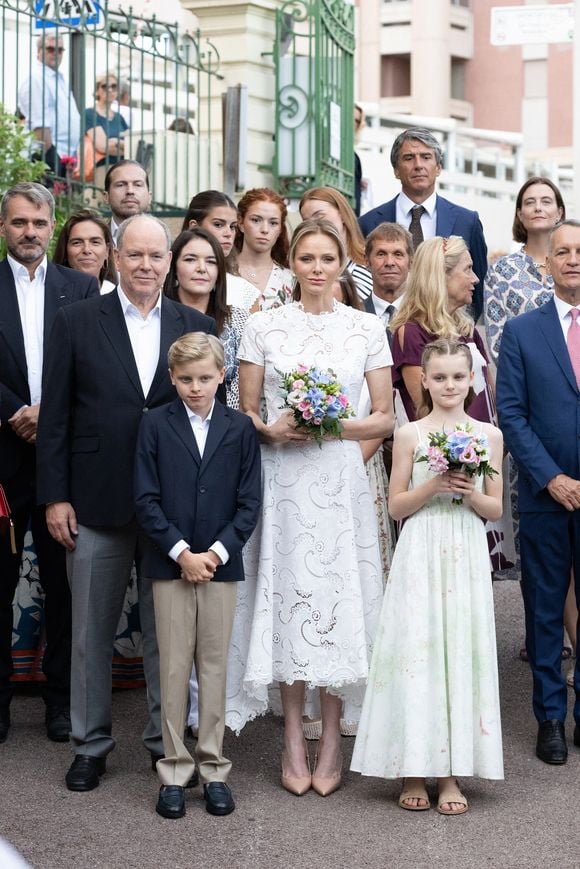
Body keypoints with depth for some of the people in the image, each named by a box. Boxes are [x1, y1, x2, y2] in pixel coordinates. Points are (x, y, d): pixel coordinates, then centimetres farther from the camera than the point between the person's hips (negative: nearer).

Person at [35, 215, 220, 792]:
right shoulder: (76, 323, 0)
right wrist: (54, 496, -5)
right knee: (91, 631, 9)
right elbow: (55, 416, 0)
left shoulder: (196, 327, 5)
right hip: (97, 504, -1)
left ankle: (166, 739, 24)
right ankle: (90, 744, 22)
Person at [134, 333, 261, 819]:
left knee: (215, 665, 6)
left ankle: (214, 768, 15)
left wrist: (217, 552, -11)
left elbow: (249, 503, 0)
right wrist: (181, 552, -11)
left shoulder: (240, 429, 2)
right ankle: (174, 770, 11)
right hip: (169, 562, 0)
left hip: (221, 563, 1)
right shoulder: (156, 425, 0)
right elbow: (146, 500, -3)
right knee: (173, 667, 3)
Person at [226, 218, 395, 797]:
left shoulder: (367, 329, 5)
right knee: (287, 597, 1)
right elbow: (245, 412, 8)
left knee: (338, 599, 0)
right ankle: (293, 740, 11)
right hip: (281, 481, 0)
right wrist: (272, 430, -12)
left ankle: (330, 740, 11)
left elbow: (385, 418, 6)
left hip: (340, 481, 0)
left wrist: (338, 426, -11)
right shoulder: (263, 326, 5)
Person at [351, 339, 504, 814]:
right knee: (417, 649, -3)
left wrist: (470, 493, -11)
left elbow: (496, 509, 9)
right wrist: (433, 486, -13)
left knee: (462, 650, 1)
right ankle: (414, 769, 8)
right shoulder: (410, 435, 2)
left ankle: (450, 772, 10)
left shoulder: (488, 435, 6)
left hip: (466, 557, 2)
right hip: (420, 556, -1)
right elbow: (396, 506, 2)